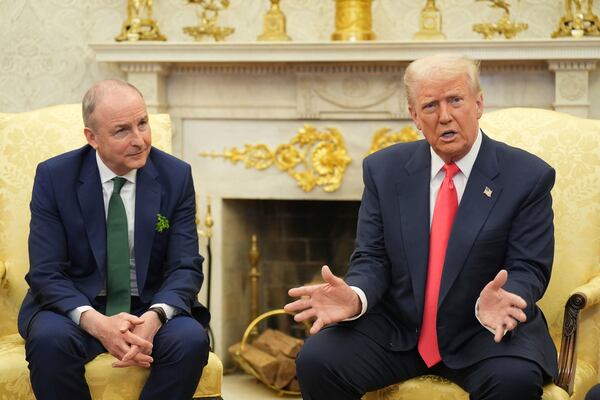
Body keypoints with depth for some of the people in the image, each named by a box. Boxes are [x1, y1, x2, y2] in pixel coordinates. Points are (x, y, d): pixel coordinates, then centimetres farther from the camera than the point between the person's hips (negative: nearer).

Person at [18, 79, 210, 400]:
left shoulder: (176, 177, -2)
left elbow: (185, 267, -3)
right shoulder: (53, 177, -6)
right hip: (76, 308, -1)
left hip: (151, 309, 1)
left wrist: (155, 317, -26)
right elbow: (45, 273, -10)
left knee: (191, 339, -30)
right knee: (49, 338, -34)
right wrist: (95, 322, -29)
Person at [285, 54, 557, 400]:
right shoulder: (384, 170, 5)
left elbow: (528, 268, -6)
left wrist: (496, 303, -30)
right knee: (316, 361, -22)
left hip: (484, 332, -2)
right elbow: (373, 259, 3)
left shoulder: (529, 177, -3)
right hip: (396, 329, 2)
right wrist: (355, 297, -21)